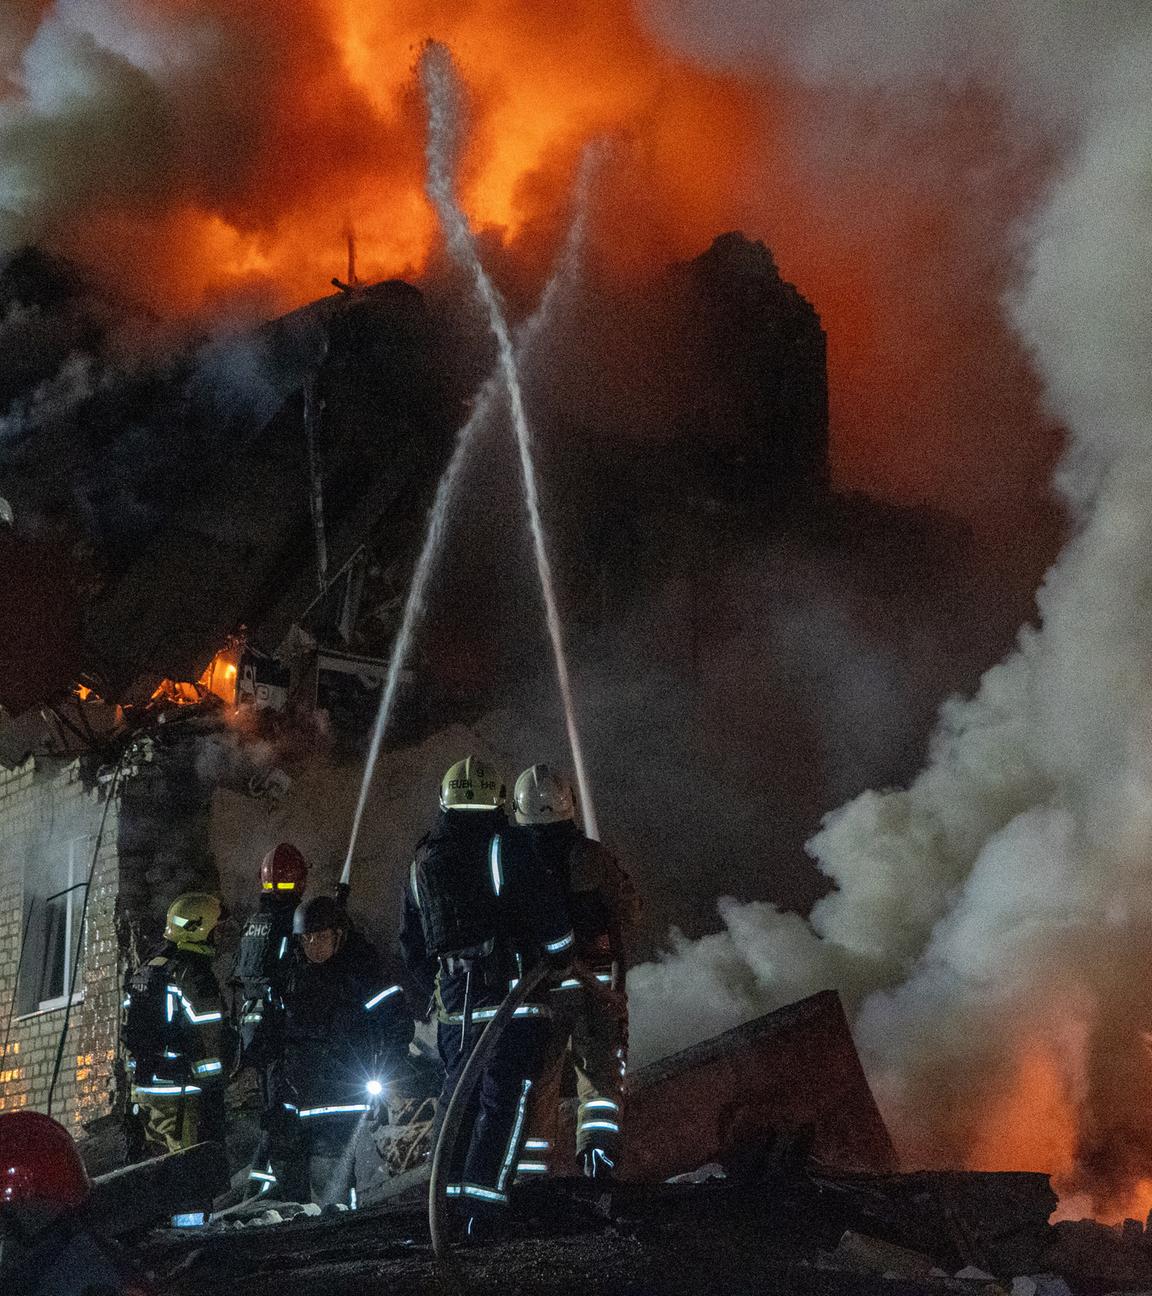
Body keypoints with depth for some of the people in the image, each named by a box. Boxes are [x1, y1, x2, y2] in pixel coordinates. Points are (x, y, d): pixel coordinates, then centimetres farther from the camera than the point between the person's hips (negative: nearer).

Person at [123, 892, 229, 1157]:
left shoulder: (145, 969, 14)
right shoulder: (194, 974, -15)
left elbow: (130, 1030, 18)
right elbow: (208, 1038, -18)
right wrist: (213, 1088, -12)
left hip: (144, 1087, 9)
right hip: (180, 1092, -9)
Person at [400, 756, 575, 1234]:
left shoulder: (421, 862, 13)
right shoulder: (504, 847, -6)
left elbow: (412, 945, 20)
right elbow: (548, 912, -11)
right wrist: (561, 959, 7)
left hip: (452, 997, 5)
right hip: (511, 995, -5)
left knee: (457, 1094, 15)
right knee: (503, 1098, -4)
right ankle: (482, 1208, -10)